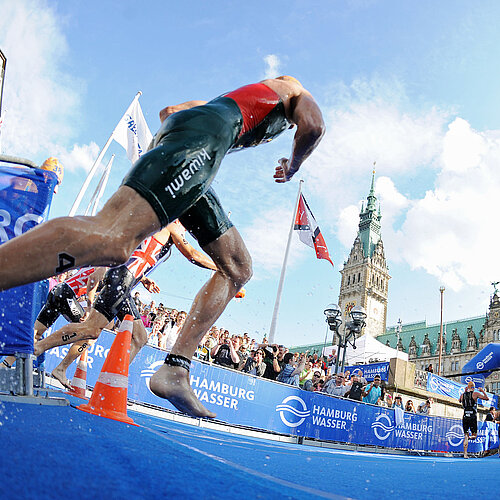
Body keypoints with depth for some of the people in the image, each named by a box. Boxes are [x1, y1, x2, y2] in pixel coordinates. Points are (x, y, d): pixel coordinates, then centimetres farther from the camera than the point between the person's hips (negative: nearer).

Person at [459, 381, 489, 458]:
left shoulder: (462, 395, 8)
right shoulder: (475, 393, -3)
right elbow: (487, 398, 2)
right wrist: (483, 391, 17)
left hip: (465, 417, 3)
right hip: (473, 417, -3)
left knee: (465, 435, 9)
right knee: (474, 435, 11)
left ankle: (465, 454, 2)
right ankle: (468, 437, -24)